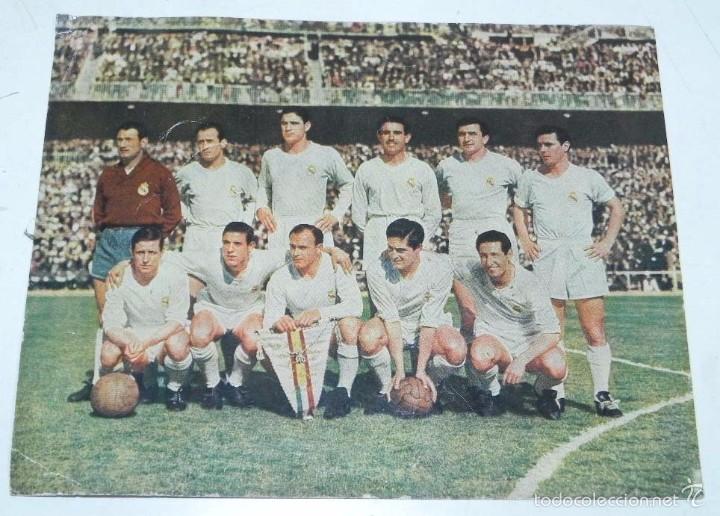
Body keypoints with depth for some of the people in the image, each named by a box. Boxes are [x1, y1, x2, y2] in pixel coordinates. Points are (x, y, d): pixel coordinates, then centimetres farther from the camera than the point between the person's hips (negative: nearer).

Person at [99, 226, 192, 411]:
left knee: (177, 345, -36)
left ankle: (175, 388, -3)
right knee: (109, 355, -29)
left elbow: (177, 321, -20)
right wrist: (129, 344, -37)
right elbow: (111, 323, -15)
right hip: (132, 335, 2)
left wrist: (145, 342, -36)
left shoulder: (175, 276, -18)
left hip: (166, 335, -2)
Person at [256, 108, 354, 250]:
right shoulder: (271, 156, 14)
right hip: (279, 231, 3)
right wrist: (261, 207, 10)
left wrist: (336, 214, 4)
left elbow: (348, 185, 13)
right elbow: (264, 187, 28)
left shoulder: (327, 155, 4)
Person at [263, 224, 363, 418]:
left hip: (334, 334, -2)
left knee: (349, 322, -34)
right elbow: (269, 319, -8)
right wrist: (277, 322, -34)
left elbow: (355, 305, -25)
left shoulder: (336, 267, -11)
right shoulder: (280, 277, -4)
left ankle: (344, 390, -23)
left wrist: (320, 313, -39)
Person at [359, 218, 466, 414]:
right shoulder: (377, 270, -22)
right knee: (368, 337, -33)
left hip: (431, 326, 0)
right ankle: (386, 389, -6)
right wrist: (400, 369, -27)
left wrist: (420, 370, -26)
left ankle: (429, 386, 2)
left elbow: (429, 321, -24)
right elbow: (391, 319, -22)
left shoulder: (439, 267, -24)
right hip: (393, 326, 1)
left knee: (456, 351, -31)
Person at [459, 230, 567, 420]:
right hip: (494, 342, 1)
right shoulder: (473, 273, -13)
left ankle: (543, 391, 6)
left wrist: (521, 361, -36)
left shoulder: (530, 285, -19)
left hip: (530, 344, 0)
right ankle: (488, 391, 0)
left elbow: (552, 334, -21)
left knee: (556, 367, -33)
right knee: (480, 356, -36)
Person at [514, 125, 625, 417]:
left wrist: (607, 243, 3)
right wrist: (525, 242, 9)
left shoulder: (587, 177, 5)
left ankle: (602, 395, 1)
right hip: (546, 258, 2)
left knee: (595, 332, -6)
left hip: (584, 255, -1)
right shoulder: (530, 179, 11)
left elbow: (617, 209, 12)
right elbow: (519, 210, 23)